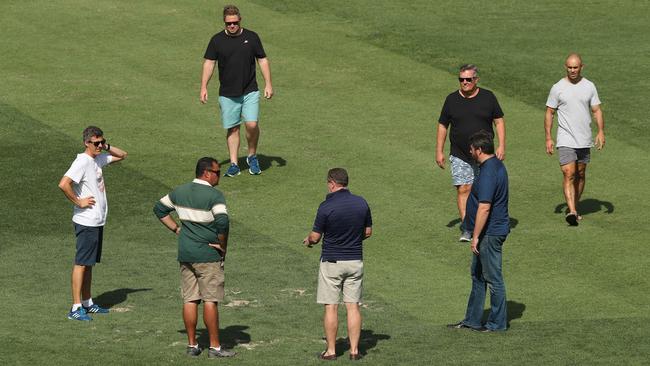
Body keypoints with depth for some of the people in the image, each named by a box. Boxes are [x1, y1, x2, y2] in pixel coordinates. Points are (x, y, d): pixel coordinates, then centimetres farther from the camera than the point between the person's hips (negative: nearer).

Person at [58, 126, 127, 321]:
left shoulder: (99, 159, 10)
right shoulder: (82, 162, -17)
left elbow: (122, 155, 24)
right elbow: (63, 184, -29)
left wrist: (107, 147, 6)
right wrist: (78, 202, -18)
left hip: (97, 221, 9)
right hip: (86, 222, -9)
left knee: (89, 263, 15)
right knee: (81, 263, -6)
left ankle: (87, 303, 24)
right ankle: (76, 308, -5)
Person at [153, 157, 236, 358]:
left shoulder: (180, 191, 7)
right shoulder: (214, 196, -14)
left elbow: (159, 208, 18)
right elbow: (222, 222, -26)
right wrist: (223, 246, -12)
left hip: (185, 255, 6)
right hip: (208, 255, -6)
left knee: (190, 300, 9)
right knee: (210, 300, -1)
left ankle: (192, 345, 13)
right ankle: (214, 347, 2)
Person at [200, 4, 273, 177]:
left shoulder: (251, 37, 1)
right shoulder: (217, 40, 0)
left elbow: (262, 60, 7)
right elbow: (209, 63, 2)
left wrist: (268, 84, 2)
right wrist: (204, 87, -7)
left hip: (250, 91, -1)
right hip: (227, 94, 1)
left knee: (252, 124, -13)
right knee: (232, 128, 3)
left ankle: (252, 156, 9)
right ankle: (234, 164, 10)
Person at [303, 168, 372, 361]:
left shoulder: (327, 206, -15)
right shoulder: (361, 203, -1)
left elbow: (315, 237, -9)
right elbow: (368, 231, 9)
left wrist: (308, 241, 14)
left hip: (331, 262, -4)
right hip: (355, 261, 4)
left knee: (331, 307, 2)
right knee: (353, 306, 7)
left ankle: (331, 350, 5)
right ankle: (354, 350, 5)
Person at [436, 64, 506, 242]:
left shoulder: (488, 97, 1)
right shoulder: (452, 99, 2)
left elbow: (499, 121, 5)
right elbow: (443, 126, 8)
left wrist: (501, 146, -5)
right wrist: (439, 152, 5)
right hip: (460, 156, 0)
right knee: (463, 189, -8)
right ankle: (466, 229, -7)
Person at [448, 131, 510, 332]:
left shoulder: (488, 172, -24)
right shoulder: (497, 165, 10)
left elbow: (484, 207, -27)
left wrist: (476, 236, -23)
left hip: (489, 232, -11)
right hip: (492, 231, 11)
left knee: (493, 278, 0)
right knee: (477, 275, 18)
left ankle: (498, 323, 9)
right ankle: (472, 319, 27)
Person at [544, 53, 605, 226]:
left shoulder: (589, 87, 4)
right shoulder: (558, 88, -2)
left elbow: (597, 110, 7)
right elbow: (549, 113, 3)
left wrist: (601, 131, -8)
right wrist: (548, 138, -3)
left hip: (585, 140, 3)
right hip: (566, 140, -3)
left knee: (580, 175, 11)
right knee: (568, 174, -15)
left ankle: (573, 207, 25)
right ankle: (572, 211, -24)